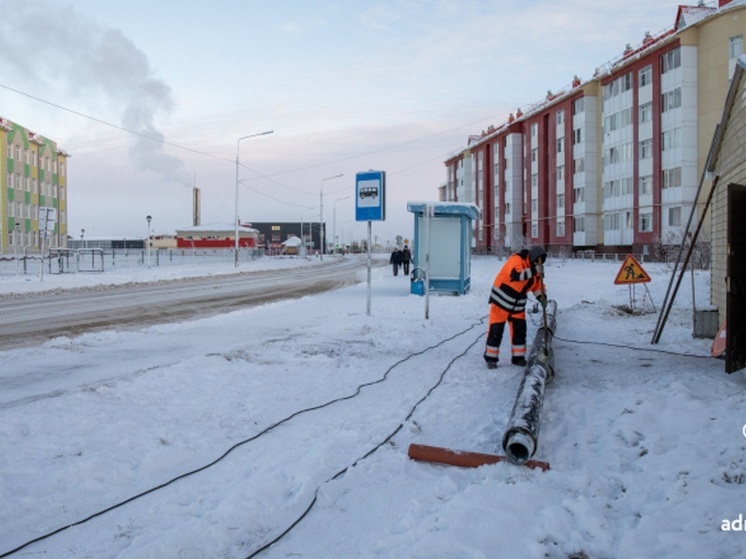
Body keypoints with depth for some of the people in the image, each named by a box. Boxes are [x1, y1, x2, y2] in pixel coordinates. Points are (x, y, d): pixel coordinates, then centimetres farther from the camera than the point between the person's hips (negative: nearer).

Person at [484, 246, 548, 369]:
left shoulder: (535, 269, 1)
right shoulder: (516, 260, -22)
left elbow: (538, 285, 9)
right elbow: (516, 274, -40)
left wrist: (541, 297, -10)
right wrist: (533, 271, -48)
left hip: (518, 306, 7)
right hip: (501, 301, -7)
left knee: (519, 330, 9)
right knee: (496, 331, -2)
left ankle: (518, 357, 22)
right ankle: (491, 357, 9)